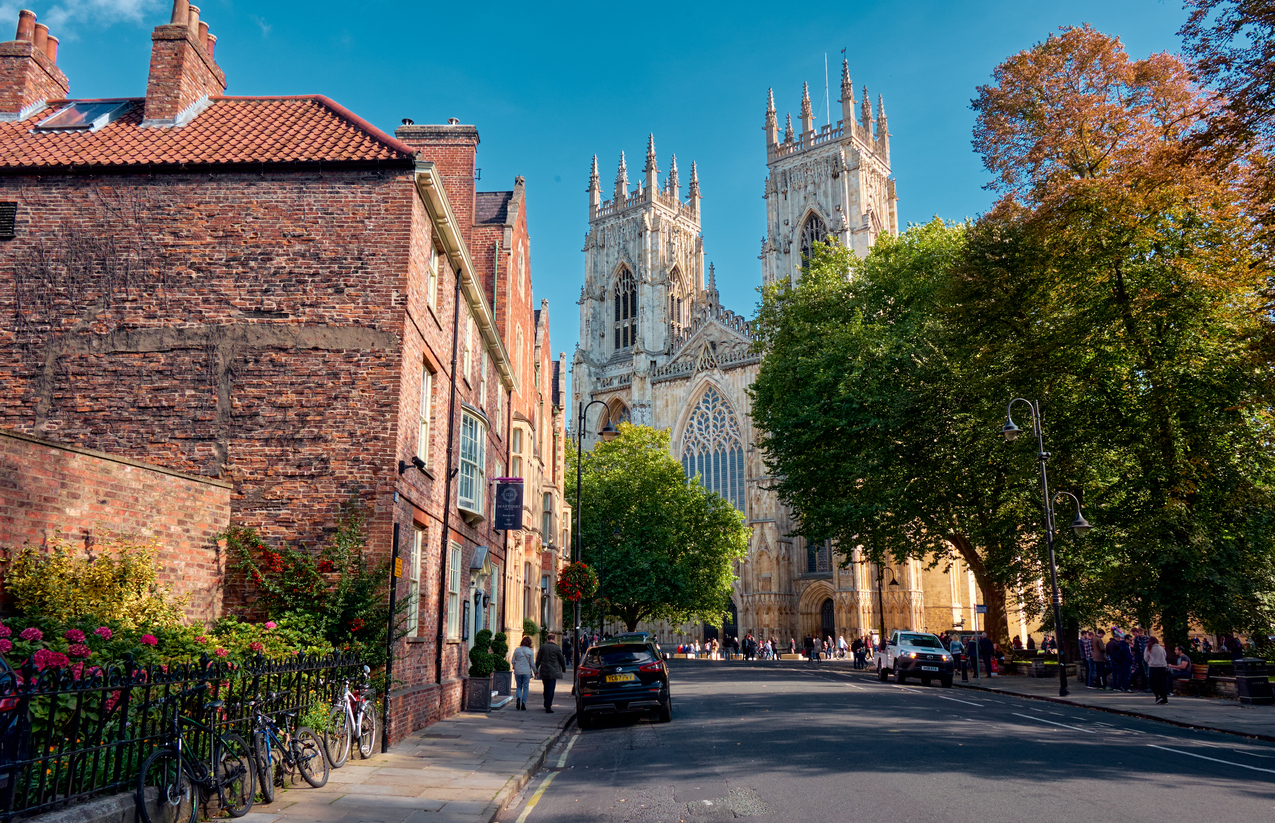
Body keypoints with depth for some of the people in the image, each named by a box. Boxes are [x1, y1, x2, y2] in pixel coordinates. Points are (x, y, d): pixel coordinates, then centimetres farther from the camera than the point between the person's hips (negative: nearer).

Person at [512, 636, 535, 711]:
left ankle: (518, 699, -10)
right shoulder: (530, 651, -5)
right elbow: (532, 663, -3)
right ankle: (523, 704, 3)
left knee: (519, 686, 15)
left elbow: (513, 661, 3)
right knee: (526, 688, 7)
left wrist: (514, 667, 23)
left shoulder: (516, 650, 0)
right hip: (527, 671, -2)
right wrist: (535, 671, 12)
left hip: (517, 671, 2)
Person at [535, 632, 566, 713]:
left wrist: (536, 669, 13)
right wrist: (564, 668, 21)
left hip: (544, 671, 3)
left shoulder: (543, 646, 0)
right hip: (553, 672, -3)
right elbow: (562, 660, 4)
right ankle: (548, 706, -6)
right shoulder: (557, 648, -5)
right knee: (551, 689, 0)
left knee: (546, 689, 17)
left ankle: (546, 705, 27)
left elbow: (538, 659, 3)